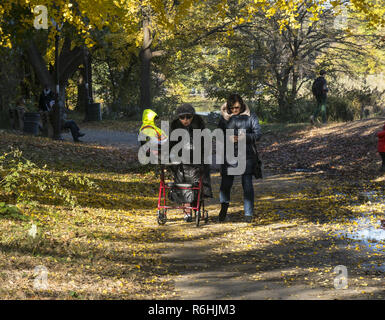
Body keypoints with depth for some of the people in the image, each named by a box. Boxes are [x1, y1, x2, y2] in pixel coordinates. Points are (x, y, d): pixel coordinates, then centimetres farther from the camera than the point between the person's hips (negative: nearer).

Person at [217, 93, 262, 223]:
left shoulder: (250, 116, 4)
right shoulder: (224, 117, 9)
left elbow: (258, 134, 0)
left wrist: (244, 137, -17)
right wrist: (229, 138, -13)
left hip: (247, 155, -1)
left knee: (247, 184, -3)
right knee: (226, 182, -1)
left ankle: (248, 214, 4)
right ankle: (224, 206, 27)